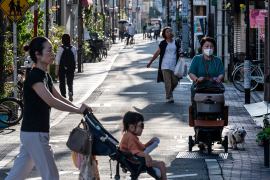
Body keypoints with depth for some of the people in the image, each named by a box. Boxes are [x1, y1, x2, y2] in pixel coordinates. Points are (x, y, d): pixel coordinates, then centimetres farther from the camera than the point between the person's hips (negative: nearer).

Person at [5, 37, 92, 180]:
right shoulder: (34, 77, -18)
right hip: (34, 134, -9)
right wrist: (78, 110, -23)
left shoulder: (45, 76, 13)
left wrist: (80, 108, 4)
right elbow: (51, 101, -28)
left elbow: (59, 98, 18)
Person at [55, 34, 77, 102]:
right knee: (70, 82, 6)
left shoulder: (61, 48, -9)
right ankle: (70, 92, -21)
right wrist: (74, 67, 16)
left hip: (62, 67, -2)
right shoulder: (73, 48, -1)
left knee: (62, 82, 11)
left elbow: (57, 59, -8)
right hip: (71, 68, 2)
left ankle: (63, 95, 12)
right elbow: (75, 59, 5)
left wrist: (56, 69, -5)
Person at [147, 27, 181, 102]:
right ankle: (169, 97, -8)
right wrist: (150, 62, 8)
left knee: (175, 82, 2)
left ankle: (169, 93, 26)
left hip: (174, 65, 3)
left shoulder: (176, 43, 11)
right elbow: (157, 53, 7)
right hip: (165, 65, -3)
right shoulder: (163, 43, 2)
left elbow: (179, 52, 20)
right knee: (167, 82, -10)